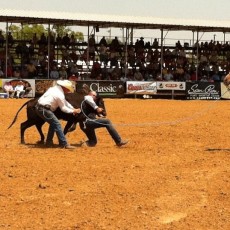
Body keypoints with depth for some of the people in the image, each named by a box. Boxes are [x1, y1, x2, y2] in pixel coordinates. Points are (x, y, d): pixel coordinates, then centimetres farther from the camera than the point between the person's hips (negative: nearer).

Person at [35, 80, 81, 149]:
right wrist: (73, 111, 8)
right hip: (44, 110, -10)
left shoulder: (55, 88, 15)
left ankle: (49, 142, 25)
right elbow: (63, 108, -5)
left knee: (53, 123, 21)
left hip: (39, 107, 10)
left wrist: (73, 108, 16)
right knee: (57, 124, -8)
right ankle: (64, 144, -9)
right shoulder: (60, 95, -15)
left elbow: (65, 102, 22)